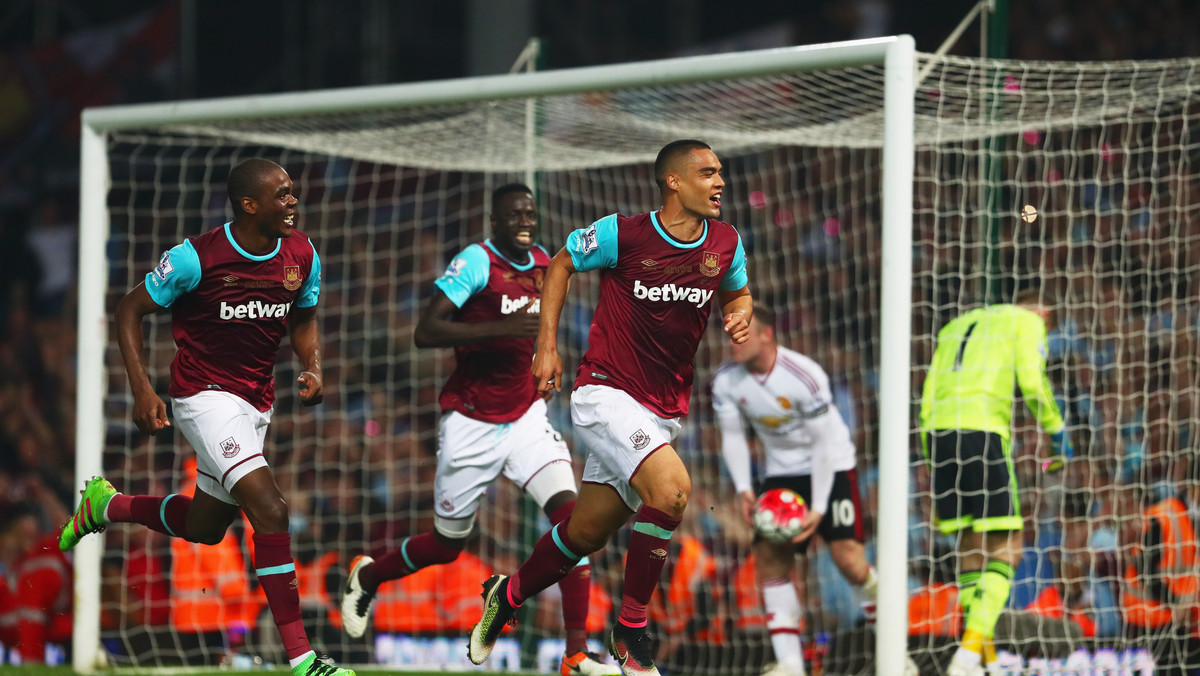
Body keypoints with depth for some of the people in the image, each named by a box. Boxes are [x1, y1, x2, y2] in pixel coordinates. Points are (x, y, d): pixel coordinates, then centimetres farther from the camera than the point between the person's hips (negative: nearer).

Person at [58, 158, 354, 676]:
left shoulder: (302, 256, -2)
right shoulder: (196, 258, -19)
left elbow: (303, 319, 16)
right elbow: (131, 309, -7)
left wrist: (313, 369, -4)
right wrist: (142, 390, -16)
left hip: (257, 402, 8)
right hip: (204, 396, -8)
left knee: (204, 528, 20)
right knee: (271, 509, -24)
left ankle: (106, 505, 47)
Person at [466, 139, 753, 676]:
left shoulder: (726, 244, 1)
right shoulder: (622, 234, -14)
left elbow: (737, 291, 22)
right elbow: (562, 264, 4)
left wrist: (740, 312, -2)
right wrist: (547, 345, 0)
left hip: (664, 411, 6)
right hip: (606, 394, -6)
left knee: (587, 532, 12)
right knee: (671, 488, -28)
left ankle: (508, 596, 40)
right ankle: (631, 630, -12)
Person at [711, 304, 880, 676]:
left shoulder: (805, 377, -26)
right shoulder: (726, 380, -11)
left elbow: (822, 444, -21)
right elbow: (732, 436, 1)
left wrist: (818, 509, -23)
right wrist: (743, 489, -13)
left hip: (831, 466, -5)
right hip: (781, 471, 5)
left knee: (848, 558, -16)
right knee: (770, 557, -11)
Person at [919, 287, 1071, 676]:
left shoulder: (956, 326, 29)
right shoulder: (1028, 322, 11)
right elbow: (1033, 384, -5)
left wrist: (933, 461, 24)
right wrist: (1058, 434, 6)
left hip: (938, 431, 7)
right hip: (982, 430, -7)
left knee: (971, 543, 14)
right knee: (1006, 549, -3)